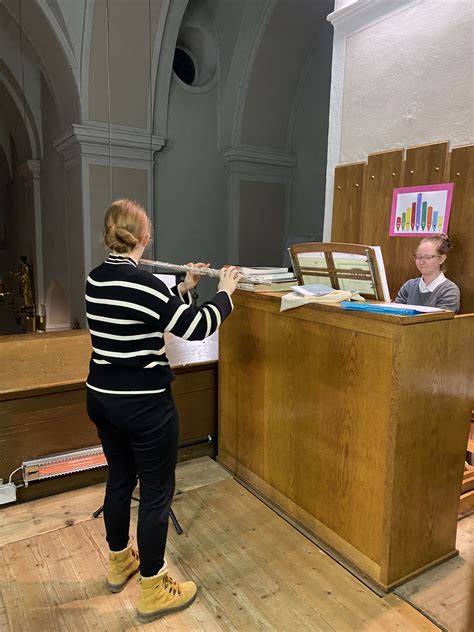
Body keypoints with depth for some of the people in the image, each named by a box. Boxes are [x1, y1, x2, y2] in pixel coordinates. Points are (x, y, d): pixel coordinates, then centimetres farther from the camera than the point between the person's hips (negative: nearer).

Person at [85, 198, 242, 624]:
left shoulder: (96, 280, 4)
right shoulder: (143, 284, -22)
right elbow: (197, 328, -18)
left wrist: (183, 289, 18)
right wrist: (225, 292, -4)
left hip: (102, 398, 8)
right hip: (144, 405, -8)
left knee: (120, 480, 24)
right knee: (156, 493, 8)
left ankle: (119, 563, 44)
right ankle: (153, 592, 24)